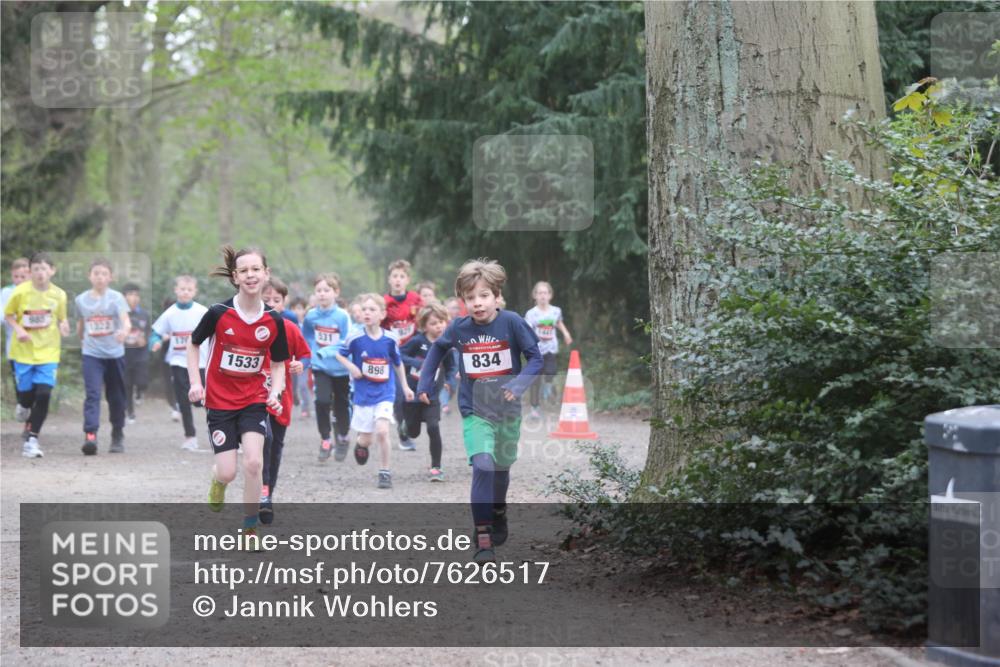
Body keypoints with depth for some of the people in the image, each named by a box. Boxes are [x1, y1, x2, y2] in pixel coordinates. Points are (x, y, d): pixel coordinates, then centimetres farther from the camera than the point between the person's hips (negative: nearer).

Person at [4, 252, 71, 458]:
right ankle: (24, 407, 45)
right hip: (23, 351, 0)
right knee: (26, 393, 5)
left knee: (44, 394, -13)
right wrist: (17, 329, -15)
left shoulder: (58, 295, -4)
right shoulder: (20, 292, -10)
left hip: (48, 351, 0)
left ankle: (31, 439, -3)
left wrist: (63, 326, -13)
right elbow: (8, 315, 2)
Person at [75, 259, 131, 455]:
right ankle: (90, 435, -25)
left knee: (116, 397, 11)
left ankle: (118, 436, 26)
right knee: (92, 394, -15)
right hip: (91, 355, 0)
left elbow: (126, 321, -19)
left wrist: (124, 331, -40)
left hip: (115, 353, 0)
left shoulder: (116, 297, -5)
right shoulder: (81, 300, 3)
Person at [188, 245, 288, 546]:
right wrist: (195, 383, -7)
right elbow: (193, 345, 3)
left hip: (254, 400, 1)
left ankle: (250, 530, 0)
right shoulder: (219, 313, -13)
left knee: (253, 463, -16)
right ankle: (217, 480, 35)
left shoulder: (274, 321, -7)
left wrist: (274, 392, -12)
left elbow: (278, 364, 5)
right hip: (220, 401, -1)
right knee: (228, 472, -5)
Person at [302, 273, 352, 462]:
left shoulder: (342, 316, -14)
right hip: (320, 368, 1)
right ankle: (325, 441, 0)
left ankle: (343, 438, 36)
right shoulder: (311, 316, -5)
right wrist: (307, 359, 10)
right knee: (322, 401, -15)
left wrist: (328, 351, -25)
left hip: (341, 369, -1)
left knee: (341, 405, 10)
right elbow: (306, 340, 12)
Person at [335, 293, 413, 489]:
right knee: (365, 439, 9)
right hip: (363, 395, 1)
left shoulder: (390, 339, -8)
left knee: (382, 431, -19)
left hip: (384, 394, -1)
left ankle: (384, 472, -4)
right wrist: (351, 367, -13)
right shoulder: (355, 339, -11)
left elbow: (398, 363, 9)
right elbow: (340, 354, 6)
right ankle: (360, 444, 47)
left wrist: (405, 386, 15)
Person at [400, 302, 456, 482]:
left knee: (433, 428, -17)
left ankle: (436, 467, -4)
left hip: (431, 395, 1)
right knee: (413, 433, 13)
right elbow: (399, 355, -12)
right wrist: (418, 364, -24)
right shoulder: (418, 341, -12)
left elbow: (450, 368, 9)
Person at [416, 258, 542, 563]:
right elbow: (437, 348, 13)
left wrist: (519, 383, -25)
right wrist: (425, 383, 10)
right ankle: (482, 538, -19)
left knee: (501, 467, 19)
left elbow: (535, 357, -9)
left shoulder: (511, 322, -15)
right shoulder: (458, 328, -8)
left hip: (507, 409, 1)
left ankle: (498, 513, 49)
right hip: (474, 410, -1)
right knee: (483, 465, -20)